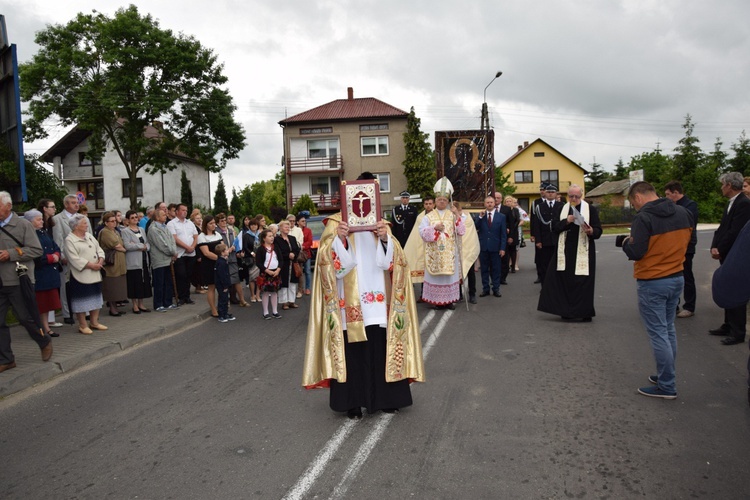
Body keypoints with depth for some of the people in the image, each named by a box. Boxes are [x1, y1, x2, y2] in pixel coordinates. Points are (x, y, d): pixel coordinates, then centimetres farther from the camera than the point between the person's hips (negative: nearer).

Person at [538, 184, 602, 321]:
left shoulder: (591, 209, 0)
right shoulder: (560, 209, 8)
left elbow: (598, 231, -4)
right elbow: (554, 227, 0)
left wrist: (591, 231, -25)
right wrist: (566, 221, -16)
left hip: (583, 252, -2)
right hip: (564, 252, 3)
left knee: (583, 283, -2)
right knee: (564, 281, 5)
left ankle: (585, 312, 9)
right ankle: (567, 310, 17)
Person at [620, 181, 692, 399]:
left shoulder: (644, 218, -18)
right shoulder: (683, 213, 3)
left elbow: (636, 253, -20)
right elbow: (686, 242, 14)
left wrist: (626, 242, -1)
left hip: (652, 283, -7)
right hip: (677, 278, 7)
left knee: (658, 333, 1)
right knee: (669, 329, 19)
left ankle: (666, 386, 7)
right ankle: (666, 375, 30)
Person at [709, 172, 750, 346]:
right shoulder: (732, 203, 13)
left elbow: (735, 232, -22)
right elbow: (722, 228, 11)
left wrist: (719, 250, -14)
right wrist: (714, 247, -2)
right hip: (727, 256, 9)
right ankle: (729, 326, 27)